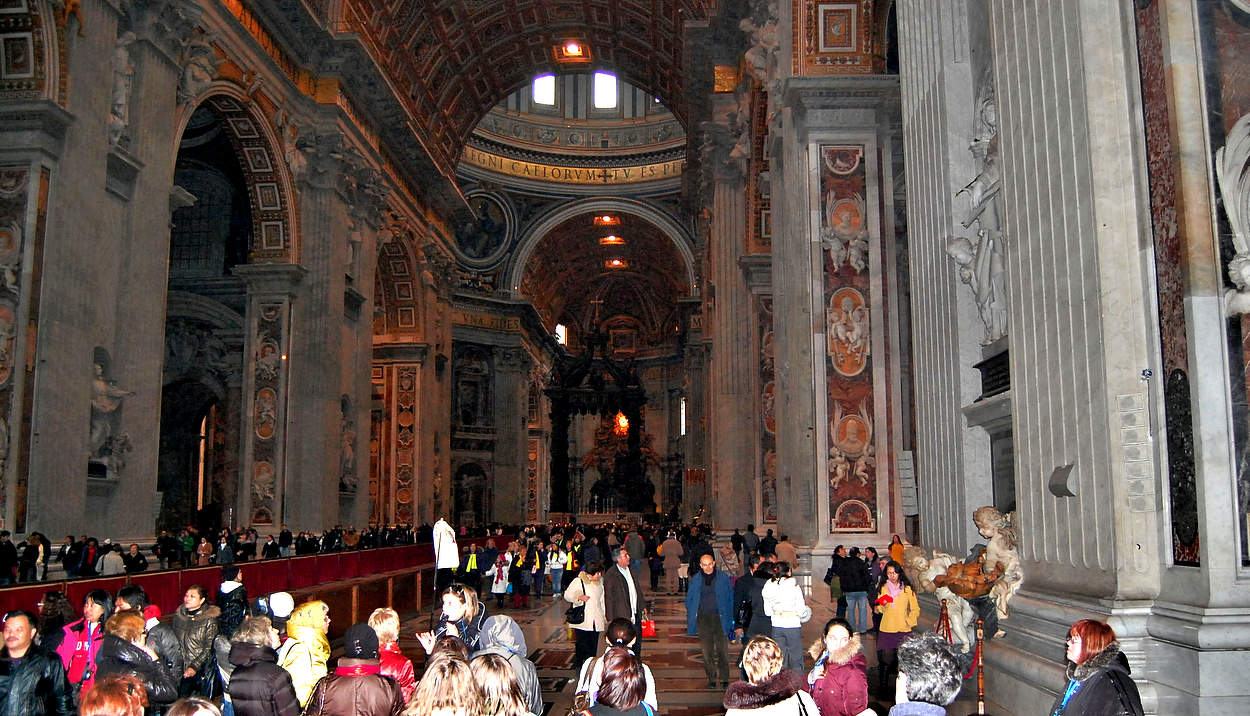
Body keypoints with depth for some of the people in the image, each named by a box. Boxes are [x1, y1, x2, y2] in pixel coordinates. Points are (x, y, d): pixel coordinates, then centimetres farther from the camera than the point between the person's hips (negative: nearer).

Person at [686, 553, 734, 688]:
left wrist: (730, 618, 0)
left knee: (722, 650, -4)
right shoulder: (695, 580, 6)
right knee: (707, 651, 3)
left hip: (720, 618, -1)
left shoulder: (723, 578, 2)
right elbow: (689, 600, 13)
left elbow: (731, 598, 6)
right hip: (703, 618, 2)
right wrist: (691, 619, 4)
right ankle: (711, 679, 12)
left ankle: (724, 678, 5)